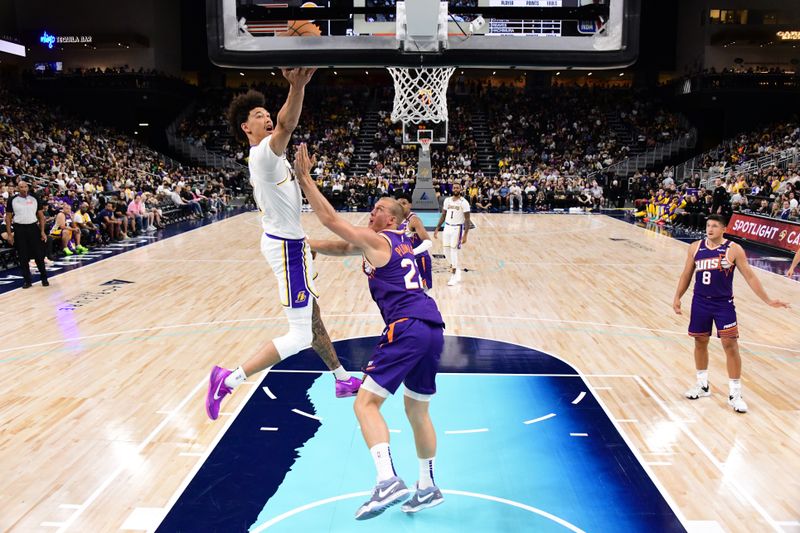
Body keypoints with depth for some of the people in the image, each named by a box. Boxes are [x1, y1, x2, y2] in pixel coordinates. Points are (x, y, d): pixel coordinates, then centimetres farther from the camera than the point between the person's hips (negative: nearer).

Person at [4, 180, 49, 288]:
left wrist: (42, 232, -2)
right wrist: (9, 234, -1)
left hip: (33, 228, 0)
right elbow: (8, 217, 5)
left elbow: (41, 215, 5)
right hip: (19, 229, 0)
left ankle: (44, 278, 13)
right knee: (23, 256, 4)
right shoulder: (12, 200, 1)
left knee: (39, 255, 2)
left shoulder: (35, 198, 2)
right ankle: (27, 280, 13)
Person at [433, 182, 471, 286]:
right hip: (447, 227, 6)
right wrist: (437, 229, 8)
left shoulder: (464, 202, -11)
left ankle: (455, 275, 0)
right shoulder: (447, 200, 6)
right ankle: (456, 270, 23)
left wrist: (465, 235, -18)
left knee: (453, 250, -9)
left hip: (457, 228, -6)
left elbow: (467, 220, -11)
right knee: (446, 250, 6)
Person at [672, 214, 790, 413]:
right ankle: (702, 385, 30)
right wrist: (677, 297, 7)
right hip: (700, 302, 3)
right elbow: (686, 274, 11)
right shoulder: (695, 247, 1)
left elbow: (750, 276, -5)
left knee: (730, 346, -5)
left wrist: (768, 300, -7)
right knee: (700, 343, 12)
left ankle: (735, 393, 6)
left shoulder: (734, 249, -8)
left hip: (723, 304, -3)